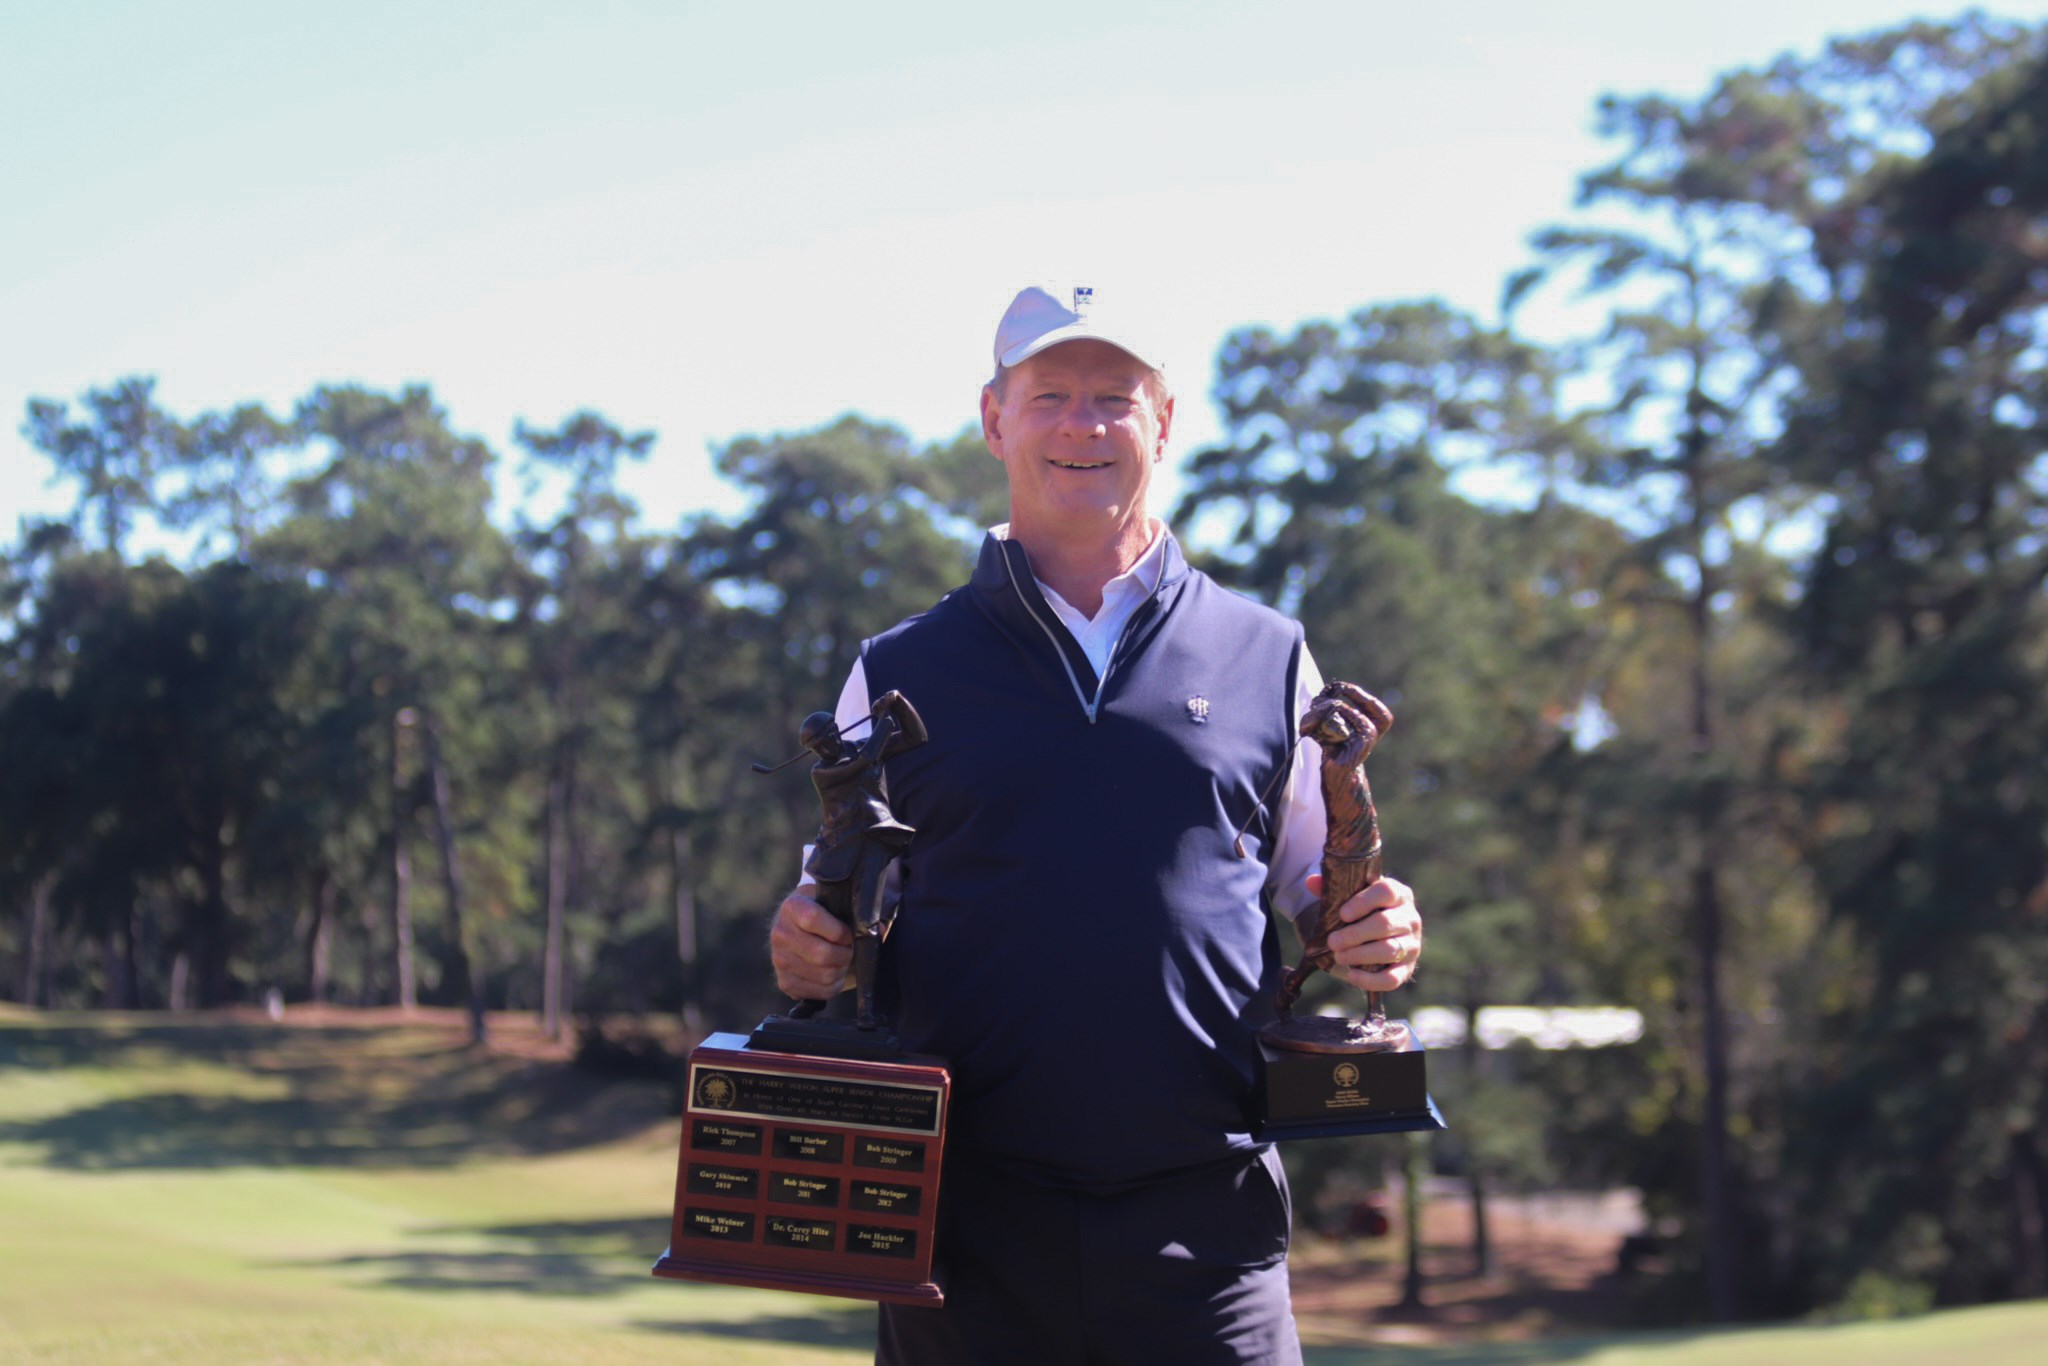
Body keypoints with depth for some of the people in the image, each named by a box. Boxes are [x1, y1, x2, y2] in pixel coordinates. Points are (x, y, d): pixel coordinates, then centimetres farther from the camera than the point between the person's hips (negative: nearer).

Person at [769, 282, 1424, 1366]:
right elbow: (840, 931, 15)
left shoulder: (1266, 657, 11)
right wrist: (808, 956, -8)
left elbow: (1314, 896, 18)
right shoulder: (899, 674, 10)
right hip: (970, 1225, 0)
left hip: (1204, 1231, 0)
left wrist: (1371, 934, -4)